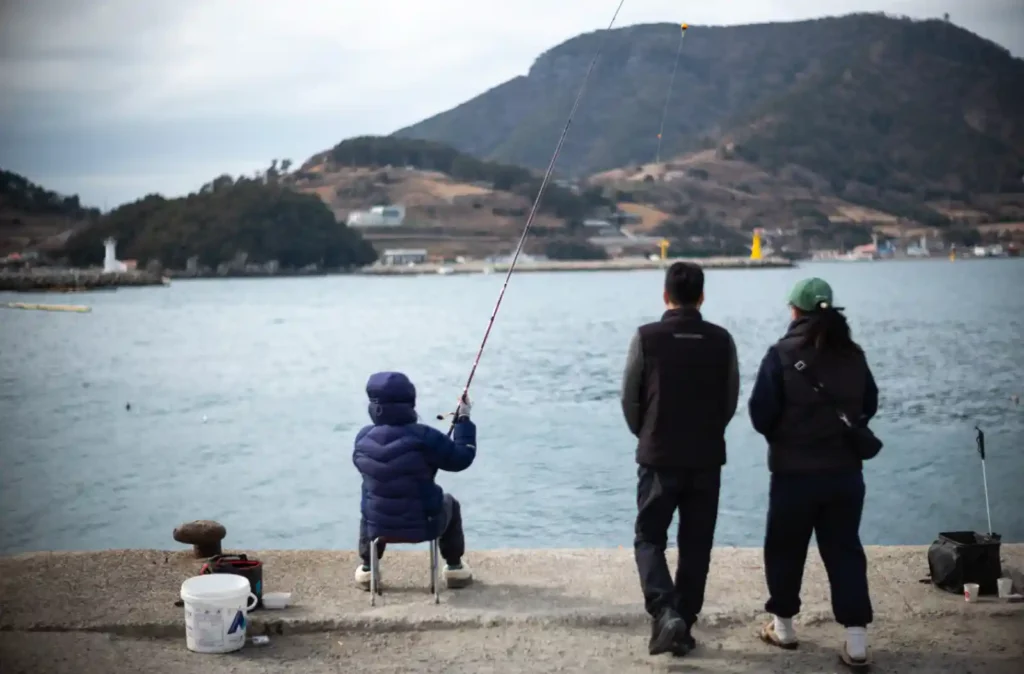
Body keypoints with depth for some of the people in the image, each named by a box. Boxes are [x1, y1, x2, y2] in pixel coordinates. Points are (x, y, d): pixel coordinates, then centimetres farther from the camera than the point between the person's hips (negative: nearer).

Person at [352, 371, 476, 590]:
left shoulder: (363, 438, -9)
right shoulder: (424, 437, -22)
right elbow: (462, 459, -10)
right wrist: (464, 420, 1)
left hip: (378, 526, 3)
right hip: (423, 525, -2)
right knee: (449, 504, 30)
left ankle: (367, 568, 37)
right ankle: (455, 567, 33)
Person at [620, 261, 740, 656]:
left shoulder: (646, 338, -9)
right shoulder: (721, 340, -2)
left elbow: (630, 399, -2)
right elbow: (731, 401, 4)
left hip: (659, 457, -2)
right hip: (707, 459, 2)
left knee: (649, 539, 9)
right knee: (696, 547, 12)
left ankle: (665, 613, -11)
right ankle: (684, 626, 15)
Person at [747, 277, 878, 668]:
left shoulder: (782, 355, -13)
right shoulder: (853, 355, 0)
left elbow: (761, 415, -13)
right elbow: (869, 406, 12)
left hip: (795, 471, -3)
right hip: (845, 470, 3)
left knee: (785, 549, 14)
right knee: (845, 551, 8)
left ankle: (783, 627, 27)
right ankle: (856, 640, 3)